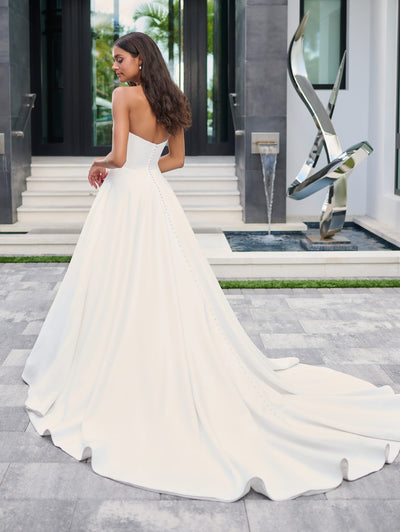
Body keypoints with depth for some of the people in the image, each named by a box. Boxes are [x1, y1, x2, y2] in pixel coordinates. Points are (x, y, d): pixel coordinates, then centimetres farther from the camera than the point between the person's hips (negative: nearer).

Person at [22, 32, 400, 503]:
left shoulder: (124, 96, -11)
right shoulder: (170, 102, 11)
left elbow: (118, 156, -19)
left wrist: (98, 165, 1)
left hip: (125, 199, -7)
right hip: (156, 199, 7)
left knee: (119, 294, 0)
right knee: (169, 292, 12)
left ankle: (112, 386, 7)